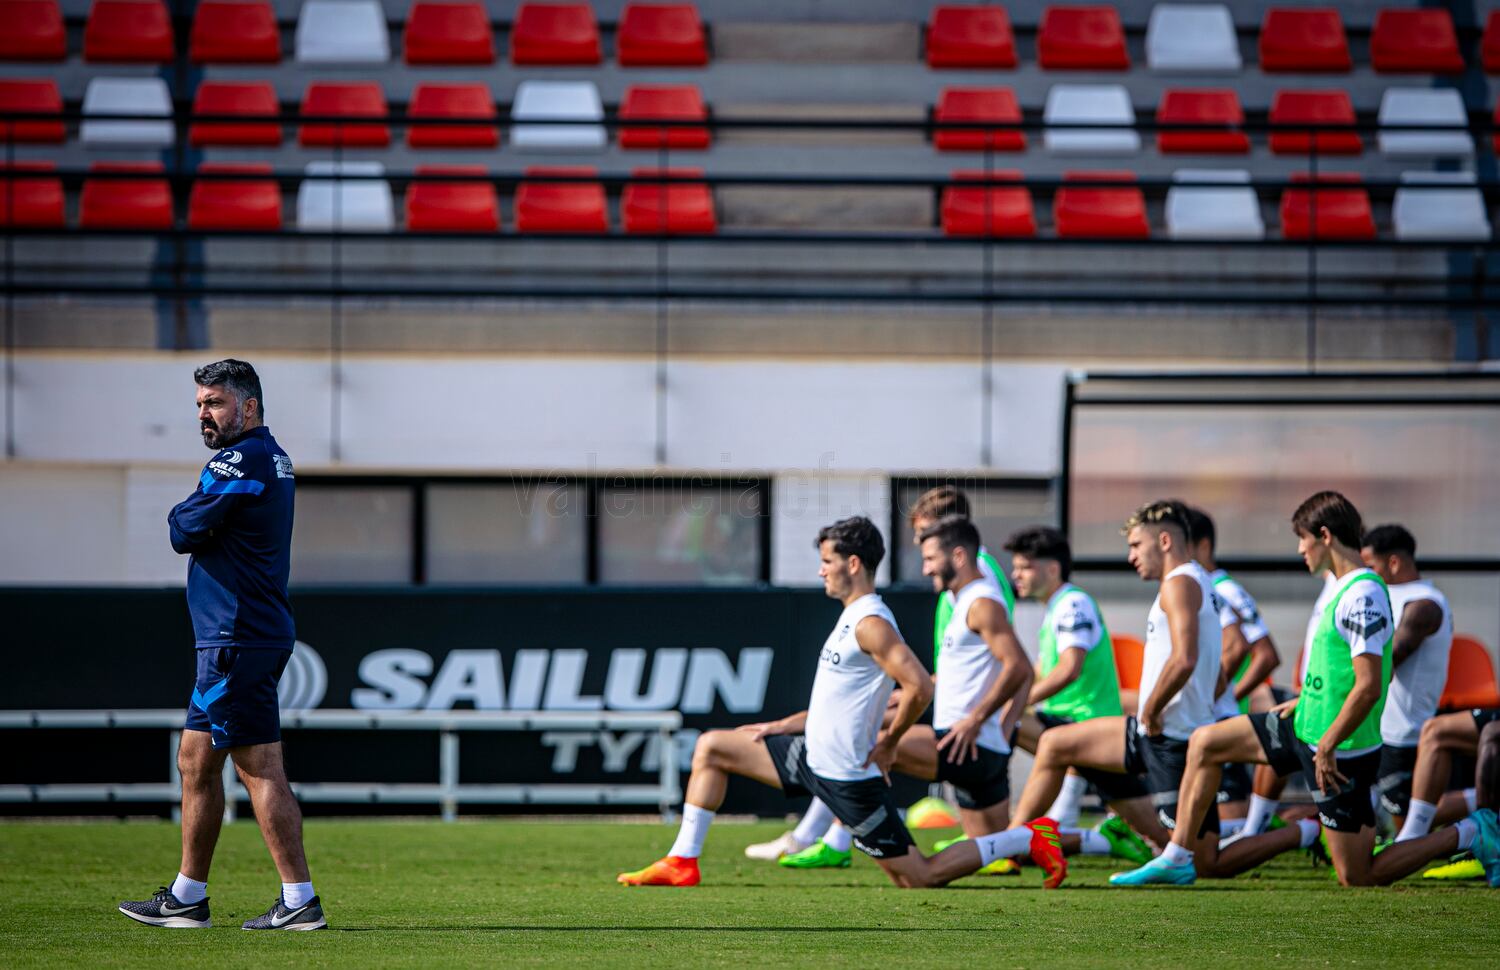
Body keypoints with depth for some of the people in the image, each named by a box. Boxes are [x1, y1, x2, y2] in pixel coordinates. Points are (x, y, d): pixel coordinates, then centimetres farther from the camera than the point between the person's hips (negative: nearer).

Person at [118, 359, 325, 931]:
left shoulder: (241, 460, -14)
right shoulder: (272, 458, 18)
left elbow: (185, 533, -12)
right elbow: (198, 533, 20)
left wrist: (184, 516, 6)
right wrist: (198, 521, 1)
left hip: (239, 640, -10)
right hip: (248, 635, 10)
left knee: (260, 768, -10)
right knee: (196, 760, 13)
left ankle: (300, 900, -10)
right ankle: (187, 898, 19)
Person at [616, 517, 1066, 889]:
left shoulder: (871, 624, -20)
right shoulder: (853, 618, 13)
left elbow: (919, 688, -30)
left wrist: (889, 743, -18)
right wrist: (788, 725, 17)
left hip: (848, 777, -10)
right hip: (815, 757, 10)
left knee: (920, 878, -6)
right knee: (710, 747, 13)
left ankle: (1028, 838, 5)